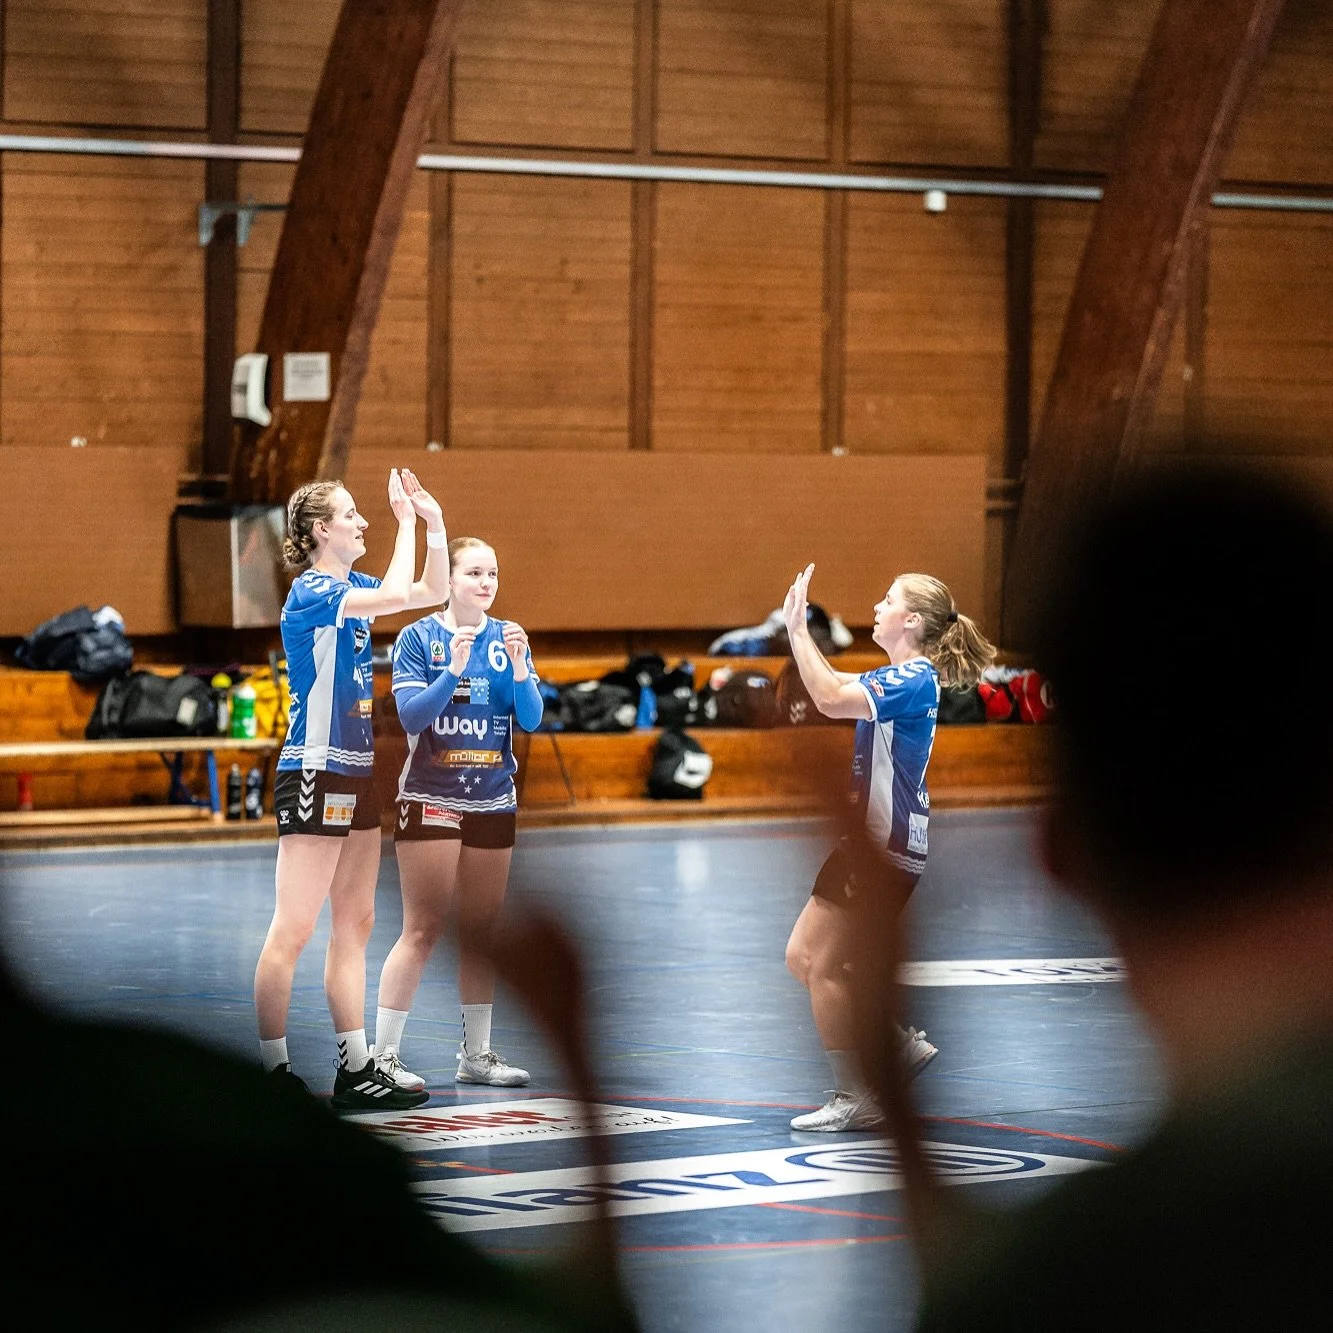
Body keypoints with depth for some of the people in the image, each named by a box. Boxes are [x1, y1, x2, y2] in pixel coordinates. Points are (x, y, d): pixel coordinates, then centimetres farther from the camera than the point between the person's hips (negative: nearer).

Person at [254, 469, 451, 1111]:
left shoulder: (348, 587, 13)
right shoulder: (310, 591, -13)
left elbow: (431, 591, 20)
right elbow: (393, 596, -26)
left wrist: (433, 520, 6)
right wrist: (406, 518, -15)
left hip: (355, 772, 10)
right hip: (313, 775, -10)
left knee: (354, 925, 10)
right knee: (292, 930, -8)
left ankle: (356, 1070, 13)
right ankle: (272, 1071, -5)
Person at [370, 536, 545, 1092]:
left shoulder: (507, 638, 5)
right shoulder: (419, 638, -5)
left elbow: (531, 719, -1)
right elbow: (411, 714, -14)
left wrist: (519, 666, -18)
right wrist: (454, 669, -25)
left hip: (493, 801, 4)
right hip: (430, 798, -4)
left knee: (480, 930, 9)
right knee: (423, 928, -9)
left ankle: (477, 1055, 17)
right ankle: (383, 1056, -6)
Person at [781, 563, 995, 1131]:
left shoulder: (915, 679, -17)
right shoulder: (897, 678, 15)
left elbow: (832, 699, -31)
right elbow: (835, 688, 30)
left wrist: (798, 628, -23)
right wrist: (796, 631, 20)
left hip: (888, 847, -10)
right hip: (869, 840, 10)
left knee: (822, 965, -8)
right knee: (802, 958, 11)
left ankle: (855, 1099, -1)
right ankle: (902, 1043, 19)